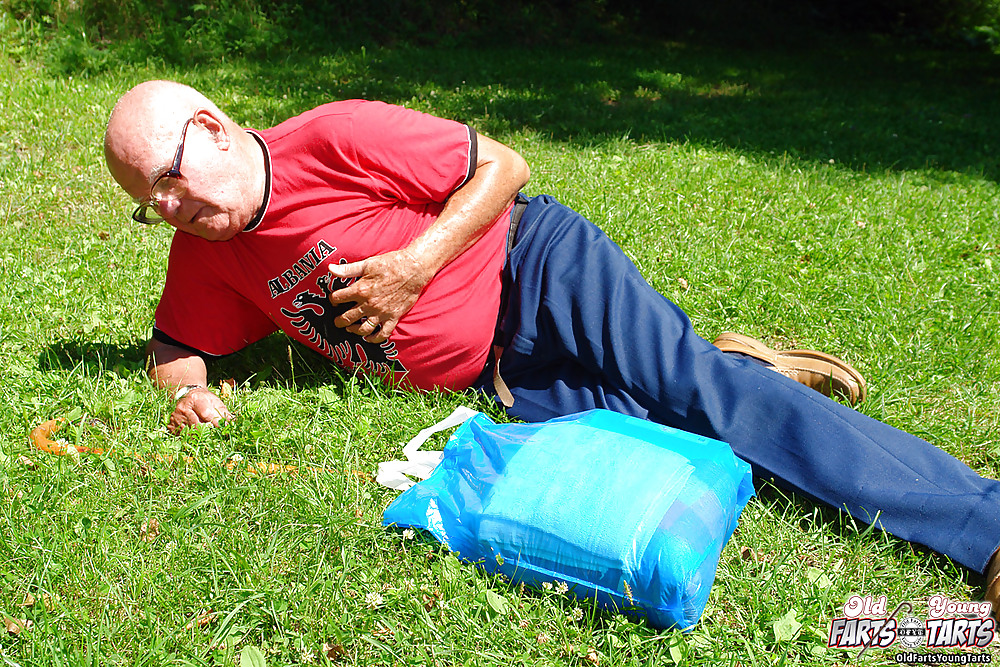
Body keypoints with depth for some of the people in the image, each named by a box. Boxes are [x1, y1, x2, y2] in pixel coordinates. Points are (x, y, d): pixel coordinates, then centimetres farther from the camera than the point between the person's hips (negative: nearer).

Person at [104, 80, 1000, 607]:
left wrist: (412, 267, -18)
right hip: (498, 378, 5)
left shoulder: (335, 138, -14)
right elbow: (174, 345, 18)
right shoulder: (207, 254, 6)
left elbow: (501, 165, -9)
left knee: (687, 386, -25)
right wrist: (188, 388, -5)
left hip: (531, 266, -5)